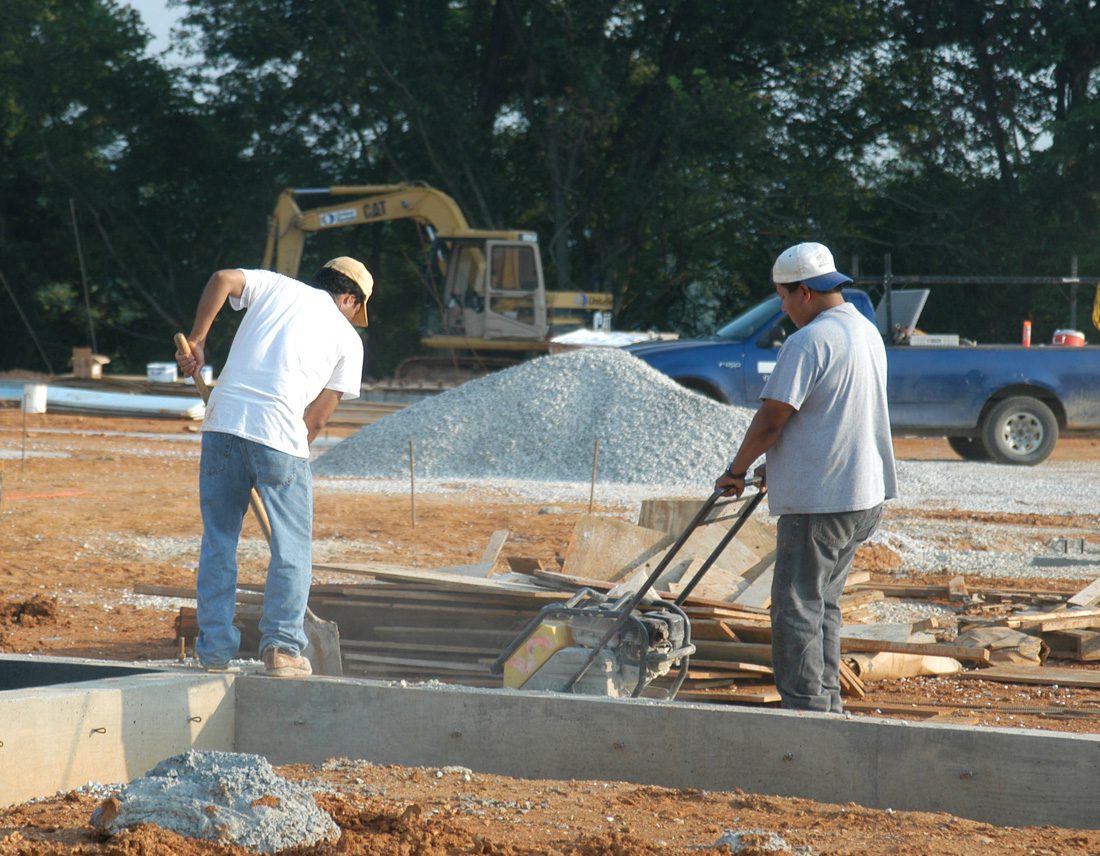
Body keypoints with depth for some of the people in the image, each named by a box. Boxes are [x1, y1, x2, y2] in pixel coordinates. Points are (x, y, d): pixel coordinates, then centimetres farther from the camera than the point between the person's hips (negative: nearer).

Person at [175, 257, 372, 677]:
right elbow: (316, 418, 10)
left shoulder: (276, 286, 19)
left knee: (219, 540, 11)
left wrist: (196, 340, 8)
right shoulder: (348, 338, 14)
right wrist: (296, 452, 17)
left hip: (223, 420, 3)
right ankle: (282, 646, 3)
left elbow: (223, 279, 1)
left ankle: (214, 650, 11)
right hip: (280, 433, -3)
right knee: (292, 545, 10)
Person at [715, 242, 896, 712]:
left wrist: (736, 471, -1)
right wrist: (779, 467, 24)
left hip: (818, 504, -10)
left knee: (797, 608, -4)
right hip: (865, 496, 10)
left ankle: (806, 711, -5)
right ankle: (827, 705, 21)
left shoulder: (808, 342, -17)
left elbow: (770, 421, -16)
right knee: (823, 603, 18)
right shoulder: (868, 332, 14)